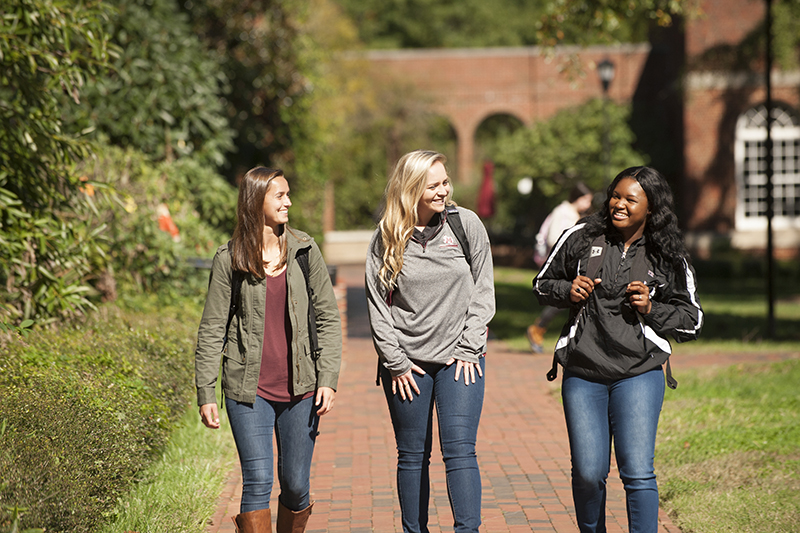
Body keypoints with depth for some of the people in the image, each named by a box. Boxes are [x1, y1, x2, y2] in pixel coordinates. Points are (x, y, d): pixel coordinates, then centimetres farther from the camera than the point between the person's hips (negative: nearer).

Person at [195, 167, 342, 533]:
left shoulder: (305, 251, 4)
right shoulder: (229, 259, -1)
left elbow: (328, 317, 6)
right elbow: (212, 330, 2)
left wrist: (328, 379, -3)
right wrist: (205, 393, -2)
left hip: (300, 390, 2)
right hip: (249, 389, -2)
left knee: (296, 485, 6)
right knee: (258, 482, -9)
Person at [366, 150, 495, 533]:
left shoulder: (466, 224, 0)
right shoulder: (386, 238, 0)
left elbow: (483, 289, 3)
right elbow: (378, 305, 1)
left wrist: (468, 348, -3)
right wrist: (395, 362, -4)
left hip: (459, 357, -1)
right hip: (407, 361, 1)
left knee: (460, 450, -10)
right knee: (412, 457, 8)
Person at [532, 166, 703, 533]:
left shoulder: (669, 258, 4)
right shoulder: (581, 238, 6)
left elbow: (692, 320, 10)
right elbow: (542, 285, 17)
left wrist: (651, 309, -7)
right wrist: (567, 291, -5)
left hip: (639, 375, -1)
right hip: (582, 374, 1)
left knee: (637, 472, -9)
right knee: (588, 473, 2)